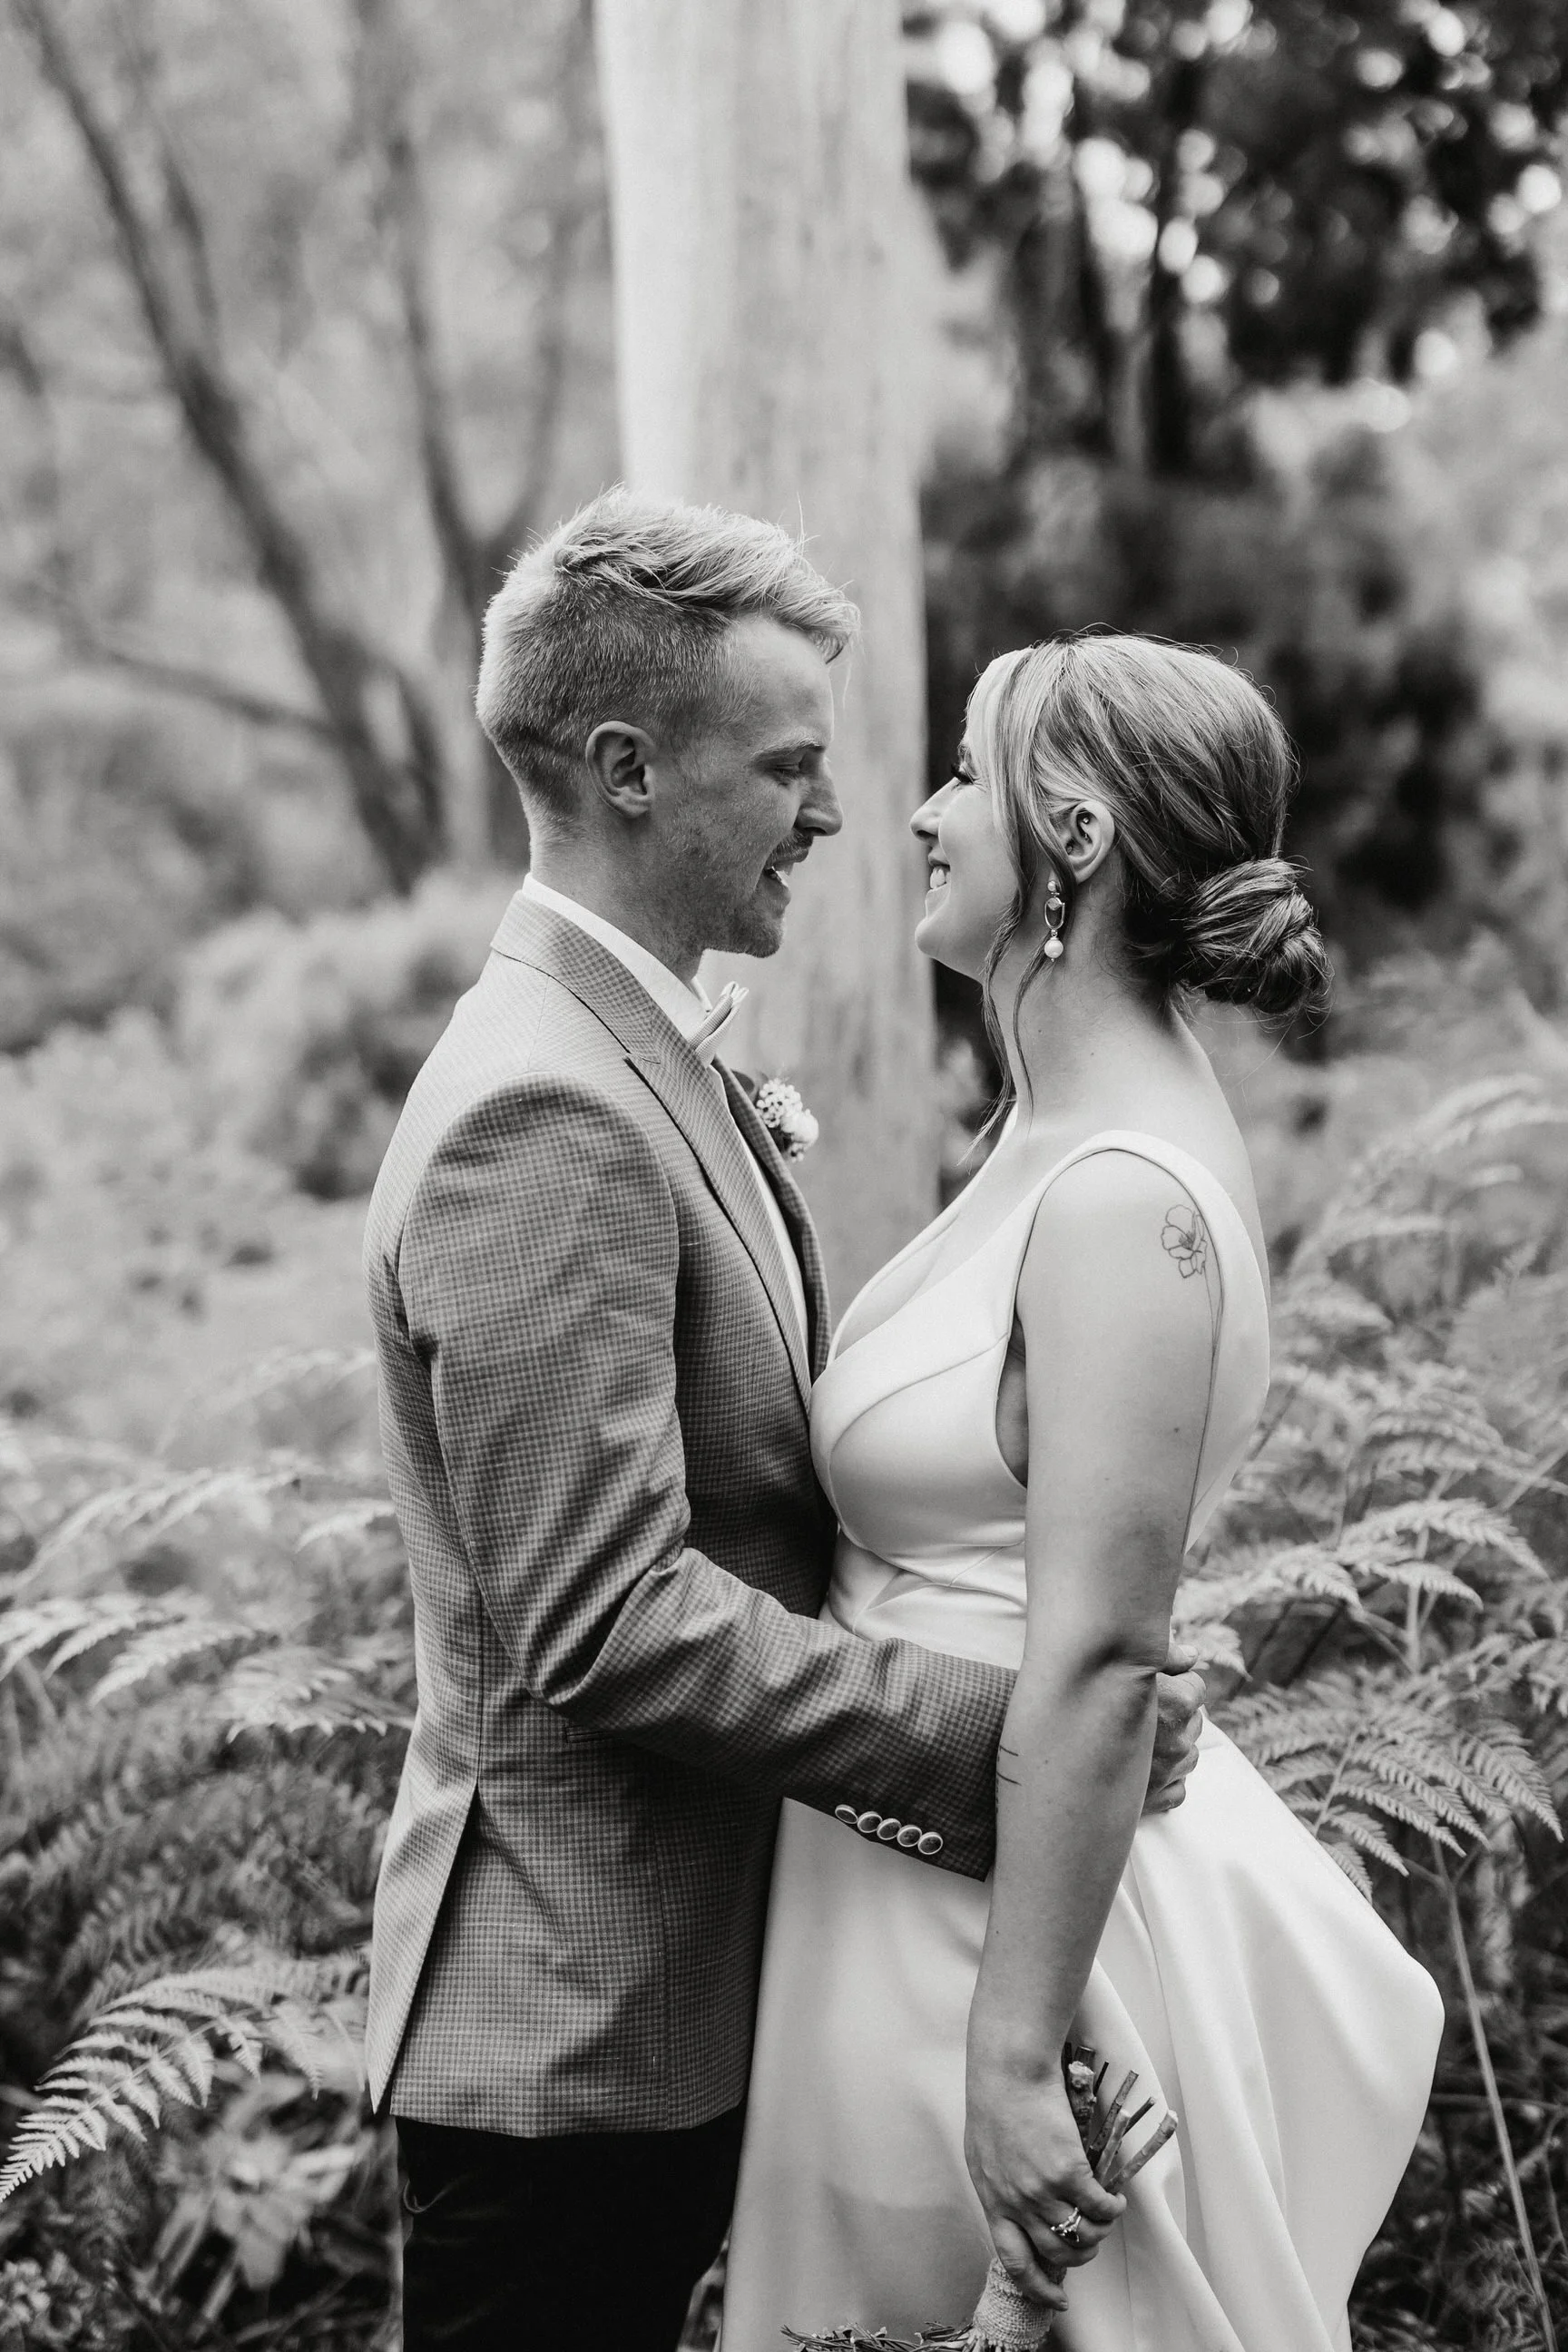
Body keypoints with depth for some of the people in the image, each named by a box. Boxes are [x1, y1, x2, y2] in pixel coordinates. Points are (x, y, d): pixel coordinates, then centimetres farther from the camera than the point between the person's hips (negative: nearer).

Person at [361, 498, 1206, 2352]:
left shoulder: (644, 1053, 11)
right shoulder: (542, 1117, -21)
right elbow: (605, 1624, -25)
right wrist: (1009, 1734, -22)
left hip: (671, 1992, 9)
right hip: (570, 2015, -9)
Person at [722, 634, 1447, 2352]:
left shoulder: (1123, 1200, -24)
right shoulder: (1069, 1134, 5)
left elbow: (1096, 1665, -25)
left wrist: (1015, 2056, -23)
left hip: (1013, 1894, -9)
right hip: (917, 1854, 9)